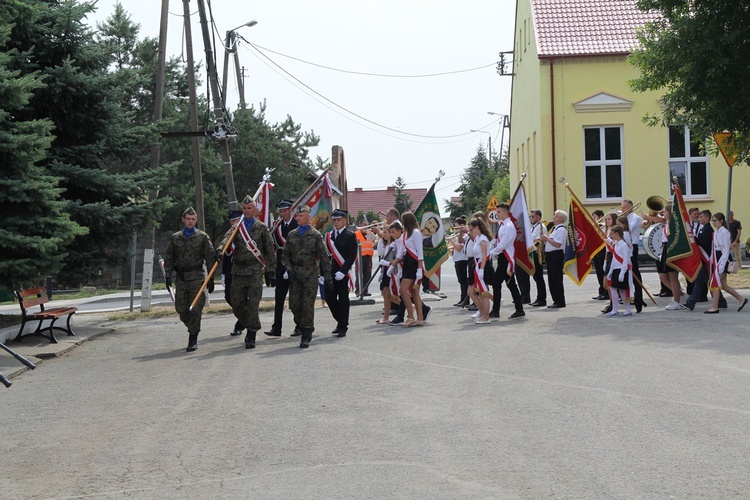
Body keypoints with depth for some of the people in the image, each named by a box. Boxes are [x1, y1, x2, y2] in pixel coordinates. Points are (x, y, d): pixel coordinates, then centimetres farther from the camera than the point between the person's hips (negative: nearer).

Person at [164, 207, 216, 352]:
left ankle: (193, 340, -2)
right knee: (181, 308, 1)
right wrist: (168, 275, 3)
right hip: (181, 277, 3)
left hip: (197, 277, -3)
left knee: (195, 309, -7)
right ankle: (193, 328, 28)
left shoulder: (203, 237, 3)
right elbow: (169, 258, 14)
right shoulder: (175, 238, 12)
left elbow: (210, 258, 2)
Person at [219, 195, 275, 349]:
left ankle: (251, 337, 1)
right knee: (236, 304, 7)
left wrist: (271, 269, 6)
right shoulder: (237, 227, 9)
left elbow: (269, 249, 8)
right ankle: (250, 328, 29)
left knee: (253, 305, -7)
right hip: (238, 271, 3)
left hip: (255, 271, -3)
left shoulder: (261, 227, 6)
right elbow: (227, 238, -12)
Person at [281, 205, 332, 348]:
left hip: (311, 274, -4)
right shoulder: (291, 235, 10)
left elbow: (324, 257, 0)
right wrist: (289, 269, -3)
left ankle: (306, 338, 1)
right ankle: (304, 328, 24)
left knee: (308, 305, -5)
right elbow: (285, 255, 14)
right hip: (295, 274, 4)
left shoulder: (315, 235, -1)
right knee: (294, 304, 1)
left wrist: (327, 276, -2)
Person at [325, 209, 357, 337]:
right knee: (329, 297, 1)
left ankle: (343, 327, 6)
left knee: (343, 299, 0)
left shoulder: (350, 236, -3)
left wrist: (343, 271, -17)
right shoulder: (329, 236, 13)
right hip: (330, 272, 5)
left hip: (343, 273, -5)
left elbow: (352, 256, -9)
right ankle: (341, 321, 20)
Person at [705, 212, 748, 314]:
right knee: (723, 285, 11)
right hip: (716, 259, 9)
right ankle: (741, 299, 20)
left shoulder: (724, 232, -12)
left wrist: (721, 265, -20)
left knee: (715, 283, -7)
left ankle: (715, 307, -2)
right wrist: (712, 261, 14)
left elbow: (726, 249, -16)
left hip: (722, 259, -9)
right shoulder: (716, 232, 13)